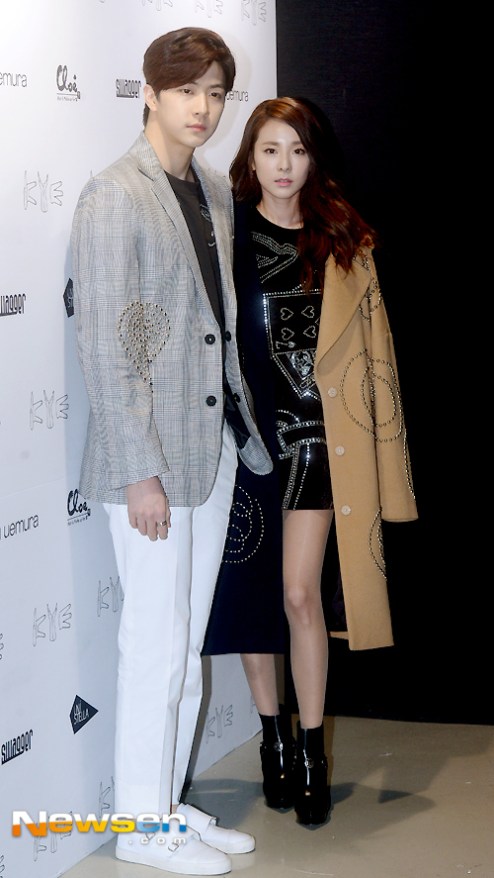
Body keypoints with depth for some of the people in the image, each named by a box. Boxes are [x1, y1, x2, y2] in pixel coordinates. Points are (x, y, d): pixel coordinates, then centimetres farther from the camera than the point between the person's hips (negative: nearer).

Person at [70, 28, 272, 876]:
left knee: (189, 641, 14)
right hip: (152, 454, -8)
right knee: (157, 640, 0)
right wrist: (140, 471, -18)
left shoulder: (215, 192, 11)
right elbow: (105, 342, -15)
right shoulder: (113, 197, -12)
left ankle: (171, 807, 26)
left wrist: (245, 432, 14)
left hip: (214, 446, 8)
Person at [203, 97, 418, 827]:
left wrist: (375, 434, 0)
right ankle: (274, 738, 25)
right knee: (250, 589, 8)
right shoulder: (226, 232, 0)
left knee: (301, 591, -6)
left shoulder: (344, 242, 6)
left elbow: (371, 343, 6)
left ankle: (310, 752, 6)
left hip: (314, 434, 0)